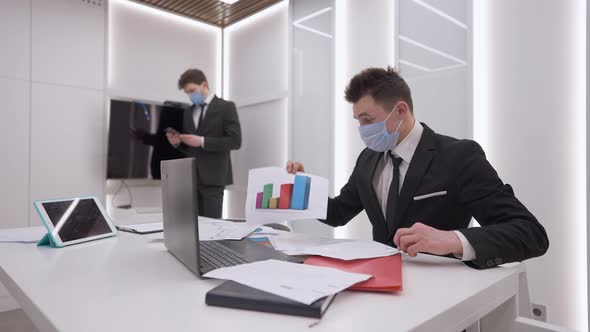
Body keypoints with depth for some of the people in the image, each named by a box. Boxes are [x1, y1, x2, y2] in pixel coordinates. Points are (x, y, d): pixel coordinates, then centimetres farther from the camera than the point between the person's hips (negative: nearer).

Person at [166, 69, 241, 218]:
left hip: (212, 177, -5)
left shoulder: (226, 107, -3)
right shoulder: (188, 112, 16)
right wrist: (177, 142, -2)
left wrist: (202, 141, -18)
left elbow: (235, 141, -13)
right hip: (190, 176, 6)